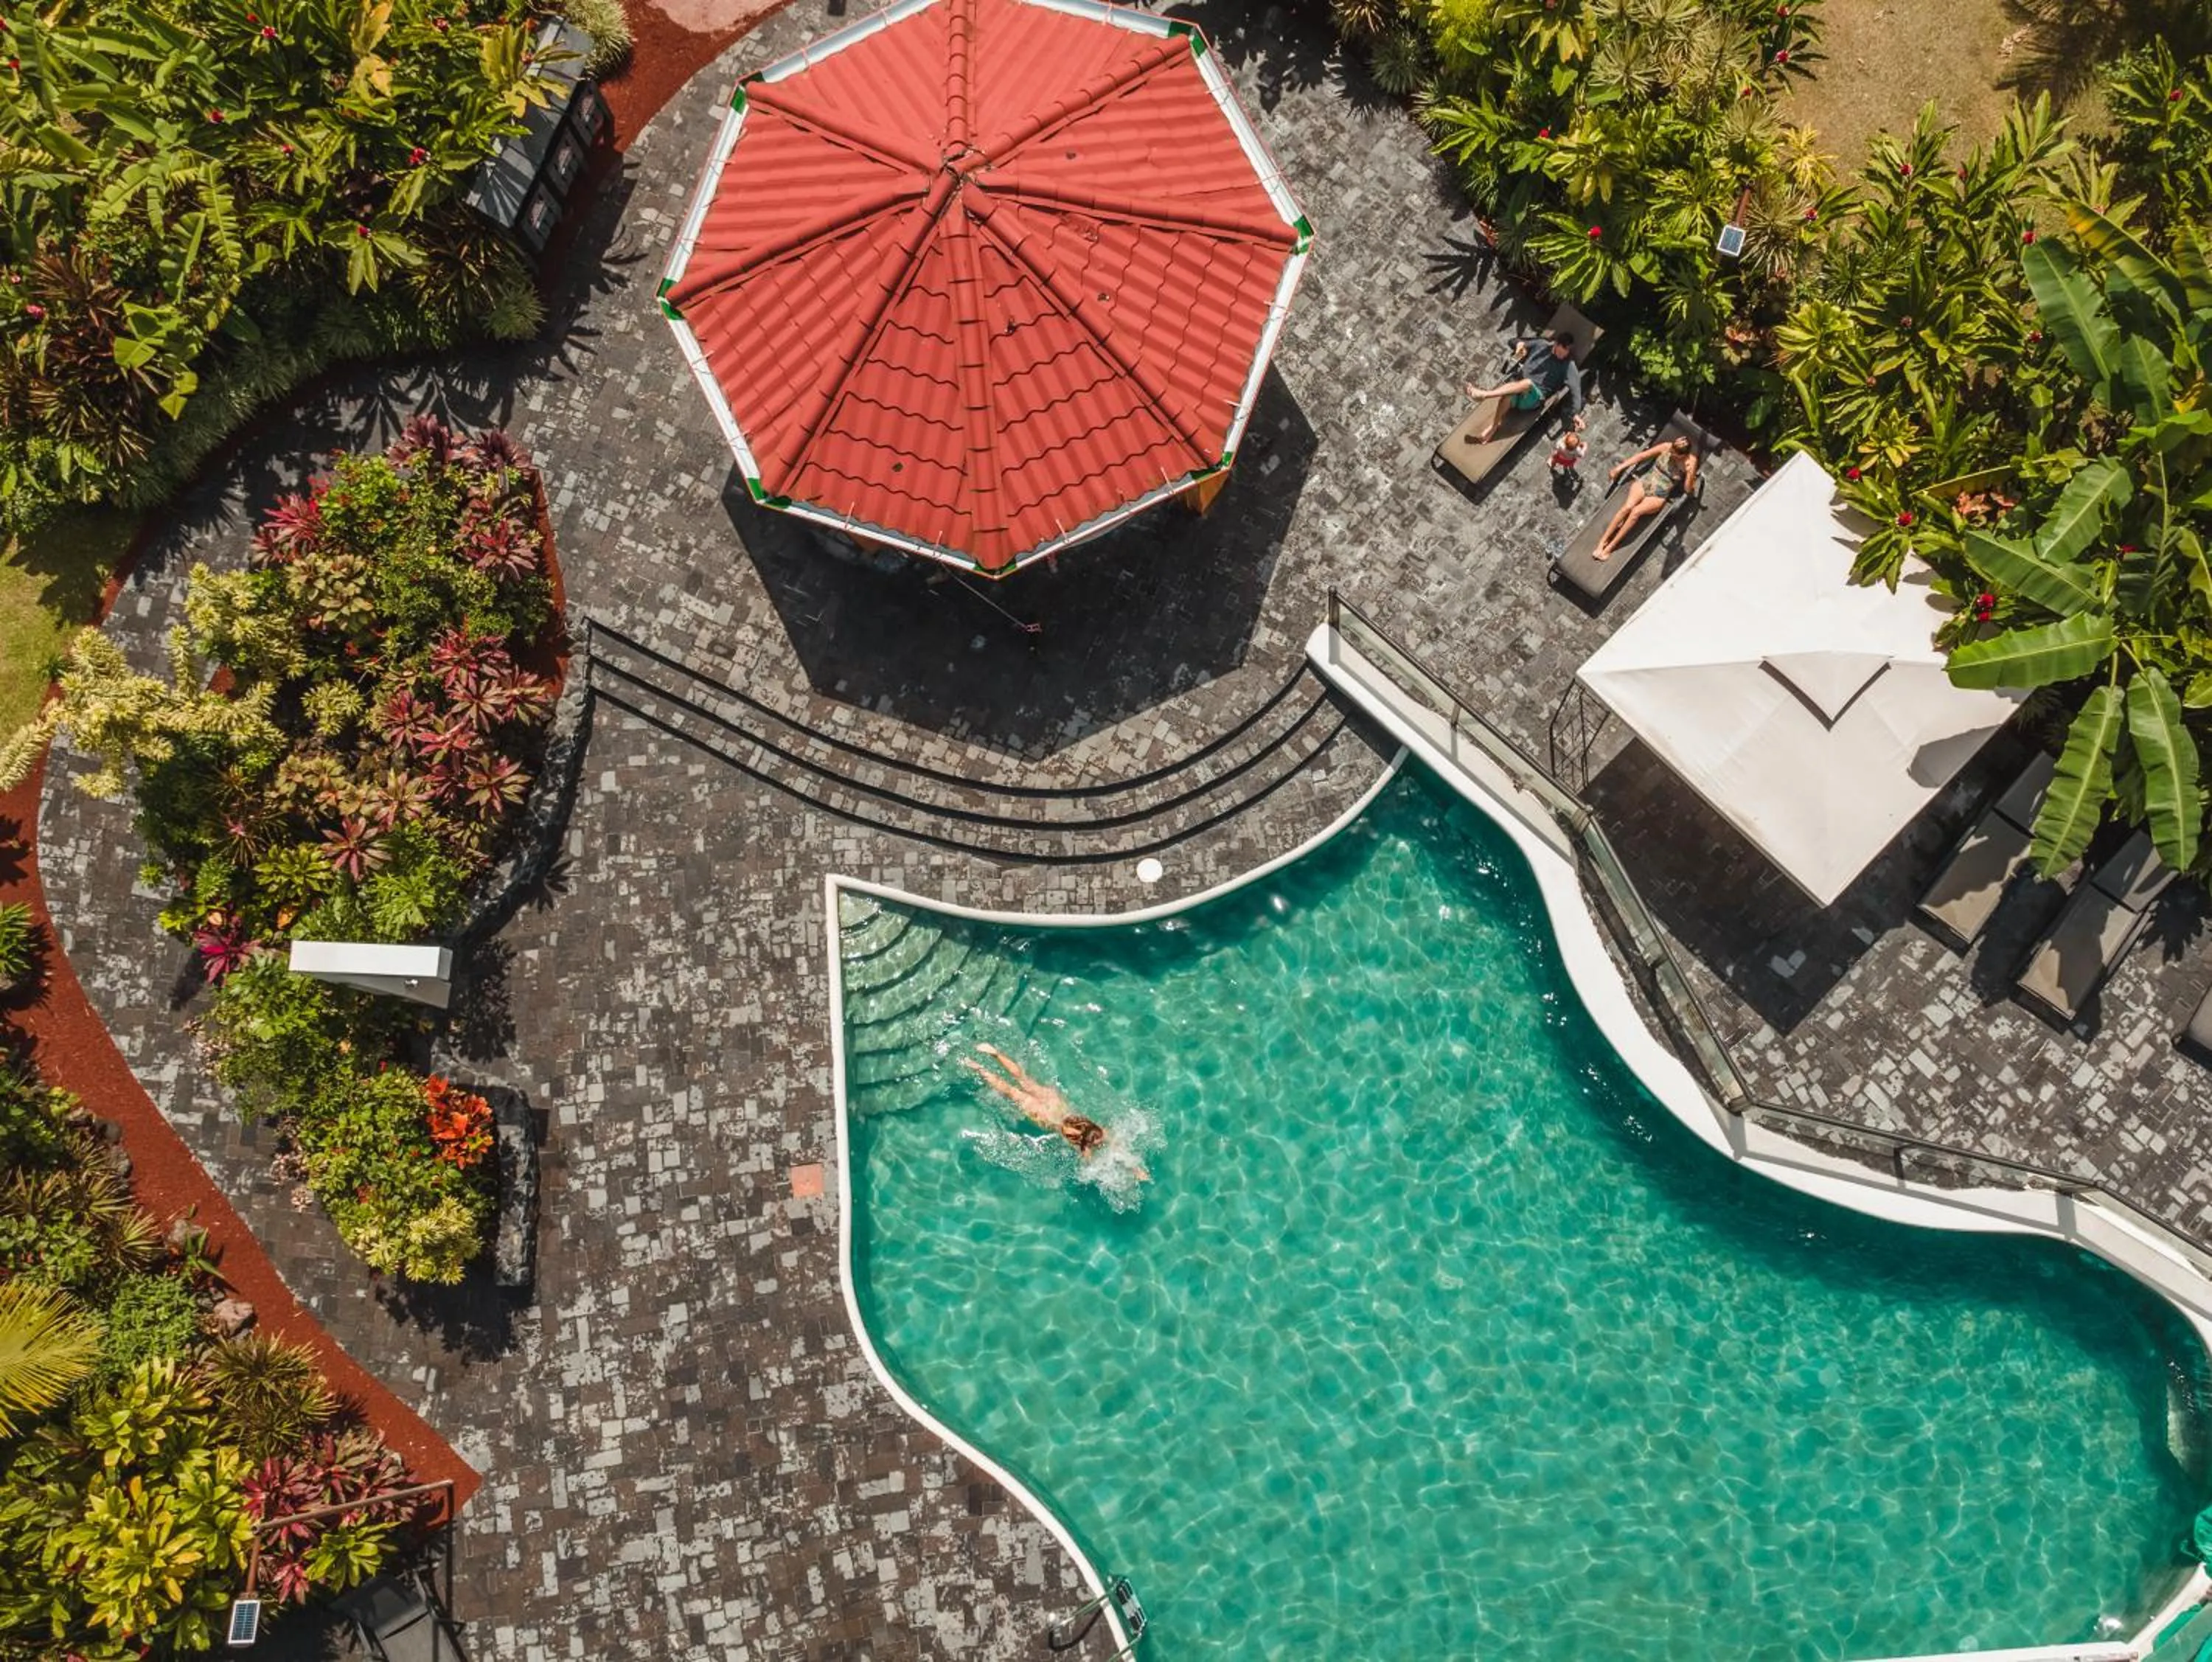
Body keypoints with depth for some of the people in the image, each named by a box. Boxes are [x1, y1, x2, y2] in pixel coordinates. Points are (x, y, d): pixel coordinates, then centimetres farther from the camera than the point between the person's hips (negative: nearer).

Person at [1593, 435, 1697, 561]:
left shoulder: (1690, 462, -10)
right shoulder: (1667, 447, -3)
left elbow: (1687, 489, -11)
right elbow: (1641, 456, 5)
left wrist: (1690, 473, -29)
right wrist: (1620, 467, 4)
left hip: (1658, 496, -2)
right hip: (1645, 482, 2)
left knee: (1636, 511, -30)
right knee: (1628, 506, -28)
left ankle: (1610, 547, -25)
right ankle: (1602, 541, -24)